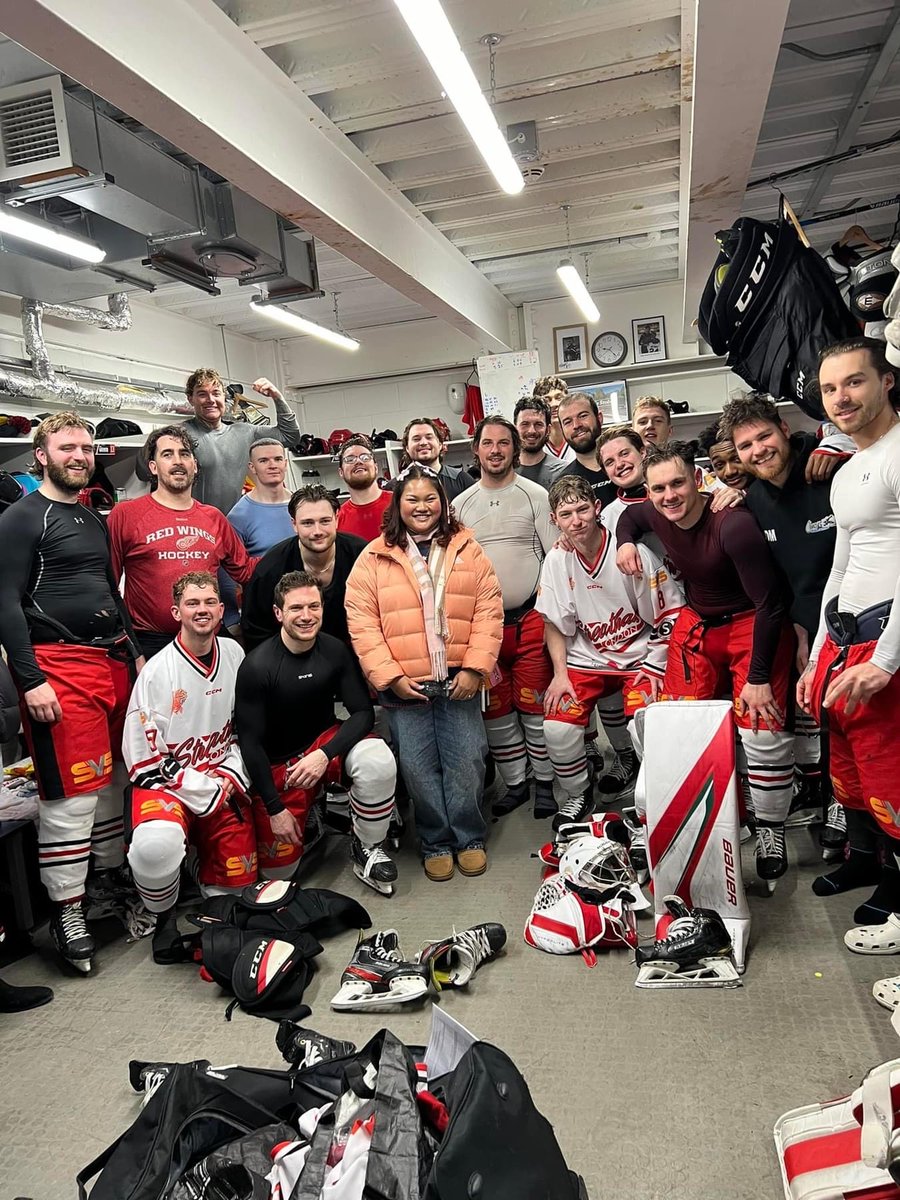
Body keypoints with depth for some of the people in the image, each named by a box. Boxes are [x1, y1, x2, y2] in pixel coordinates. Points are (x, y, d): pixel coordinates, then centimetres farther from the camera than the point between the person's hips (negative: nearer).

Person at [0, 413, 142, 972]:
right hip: (59, 666, -7)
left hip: (114, 659, 7)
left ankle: (114, 870, 28)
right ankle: (68, 910, 7)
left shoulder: (95, 520, 18)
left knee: (111, 778, 13)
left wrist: (134, 652, 18)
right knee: (72, 791, -4)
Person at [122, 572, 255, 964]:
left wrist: (232, 777, -2)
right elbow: (143, 759, -12)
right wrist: (209, 792, -13)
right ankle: (163, 916, -4)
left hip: (223, 781, 4)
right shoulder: (158, 671, -12)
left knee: (237, 881, -2)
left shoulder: (234, 653, 2)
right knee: (155, 845, -35)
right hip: (166, 783, -4)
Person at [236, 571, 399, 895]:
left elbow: (363, 713, -10)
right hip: (277, 764, -1)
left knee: (379, 761, -30)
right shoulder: (256, 666, -20)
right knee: (278, 867, 0)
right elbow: (250, 741, -15)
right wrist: (274, 808, -14)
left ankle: (368, 848, -6)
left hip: (325, 742, 2)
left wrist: (325, 754, -27)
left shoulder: (335, 651, -11)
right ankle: (305, 815, 32)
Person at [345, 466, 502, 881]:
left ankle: (469, 838, 26)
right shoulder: (374, 558, 1)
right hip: (405, 685, 0)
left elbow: (488, 611, 1)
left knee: (466, 761, 5)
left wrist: (474, 668, -8)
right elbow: (361, 622, -4)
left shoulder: (467, 549, 5)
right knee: (418, 766, 6)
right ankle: (436, 843, 25)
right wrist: (390, 676, -9)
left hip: (459, 680, 1)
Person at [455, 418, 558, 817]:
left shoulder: (535, 495, 1)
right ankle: (515, 782, 23)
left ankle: (545, 783, 15)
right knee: (495, 709, 9)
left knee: (534, 704, 1)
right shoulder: (461, 504, 9)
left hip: (530, 617, -3)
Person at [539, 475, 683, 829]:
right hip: (586, 660, 3)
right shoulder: (557, 560, -4)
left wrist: (654, 667, -11)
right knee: (557, 727, -14)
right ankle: (577, 796, 13)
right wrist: (560, 674, -4)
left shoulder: (632, 552, -15)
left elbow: (669, 613, -8)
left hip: (639, 657, -3)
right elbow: (555, 623, 4)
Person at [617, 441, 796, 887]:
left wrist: (759, 677, -22)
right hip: (696, 624, 6)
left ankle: (770, 831, 8)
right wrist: (626, 542, -4)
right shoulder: (656, 515, -9)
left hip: (754, 624, -6)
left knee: (763, 729, -13)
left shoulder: (733, 524, -28)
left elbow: (768, 604, -23)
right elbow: (629, 515, 19)